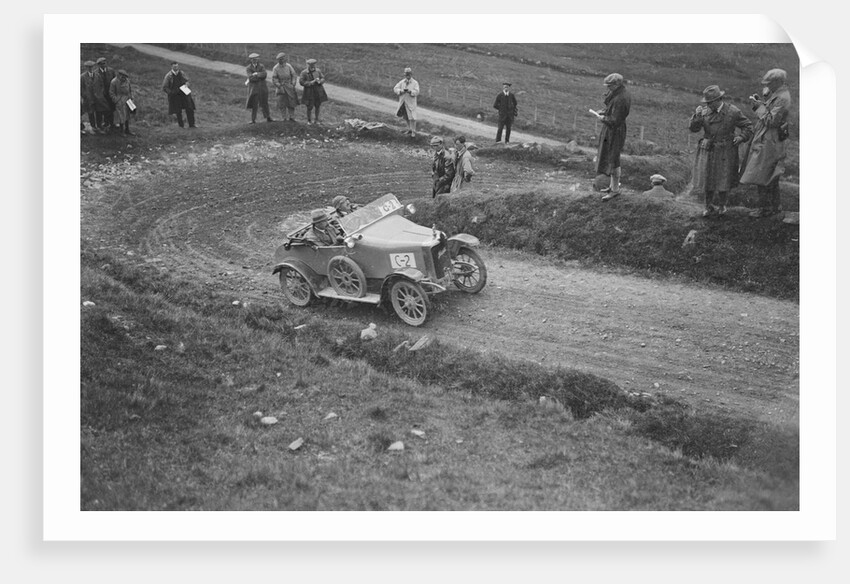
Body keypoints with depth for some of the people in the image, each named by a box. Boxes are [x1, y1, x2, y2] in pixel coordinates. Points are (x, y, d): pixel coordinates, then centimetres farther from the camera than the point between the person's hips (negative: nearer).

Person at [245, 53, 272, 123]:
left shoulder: (261, 66, 6)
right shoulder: (248, 68, -3)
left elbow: (265, 74, -11)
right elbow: (251, 77, -17)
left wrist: (256, 74, -19)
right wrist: (260, 76, -13)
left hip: (262, 88, 3)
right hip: (253, 88, -3)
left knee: (265, 103, 10)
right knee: (254, 105, -5)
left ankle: (268, 118, 19)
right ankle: (253, 120, 1)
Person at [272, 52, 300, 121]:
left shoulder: (288, 66, -3)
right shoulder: (275, 68, -7)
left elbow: (294, 75, 2)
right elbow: (274, 79, -4)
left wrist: (293, 84, -5)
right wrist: (280, 86, -10)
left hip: (289, 88, 2)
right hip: (280, 87, -1)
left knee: (291, 103, 1)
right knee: (282, 104, -2)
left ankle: (292, 118, 10)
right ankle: (285, 118, 6)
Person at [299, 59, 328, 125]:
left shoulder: (318, 71, 2)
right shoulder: (304, 73, -8)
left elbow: (323, 78, 7)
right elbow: (301, 82, -12)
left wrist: (319, 81, -16)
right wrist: (311, 83, -20)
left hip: (318, 92, 3)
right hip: (309, 92, -3)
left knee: (317, 106, 11)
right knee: (310, 107, -3)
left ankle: (317, 119, 30)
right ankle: (309, 120, 20)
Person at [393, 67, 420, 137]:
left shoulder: (415, 83, -2)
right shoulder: (402, 82, 7)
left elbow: (417, 92, -12)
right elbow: (395, 88, 0)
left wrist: (410, 91, -28)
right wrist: (401, 91, -19)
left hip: (411, 103, -4)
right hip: (402, 102, 4)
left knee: (412, 117, -8)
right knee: (406, 117, 14)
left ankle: (413, 132, 1)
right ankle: (409, 129, 30)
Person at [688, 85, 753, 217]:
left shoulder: (733, 112, -8)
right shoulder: (705, 111, -3)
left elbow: (748, 126, 4)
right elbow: (693, 128, -6)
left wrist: (741, 137, -11)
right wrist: (697, 116, -20)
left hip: (725, 152, -2)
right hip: (708, 151, 2)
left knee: (723, 180, 7)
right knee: (707, 179, 6)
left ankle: (721, 205, 28)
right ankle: (709, 207, 21)